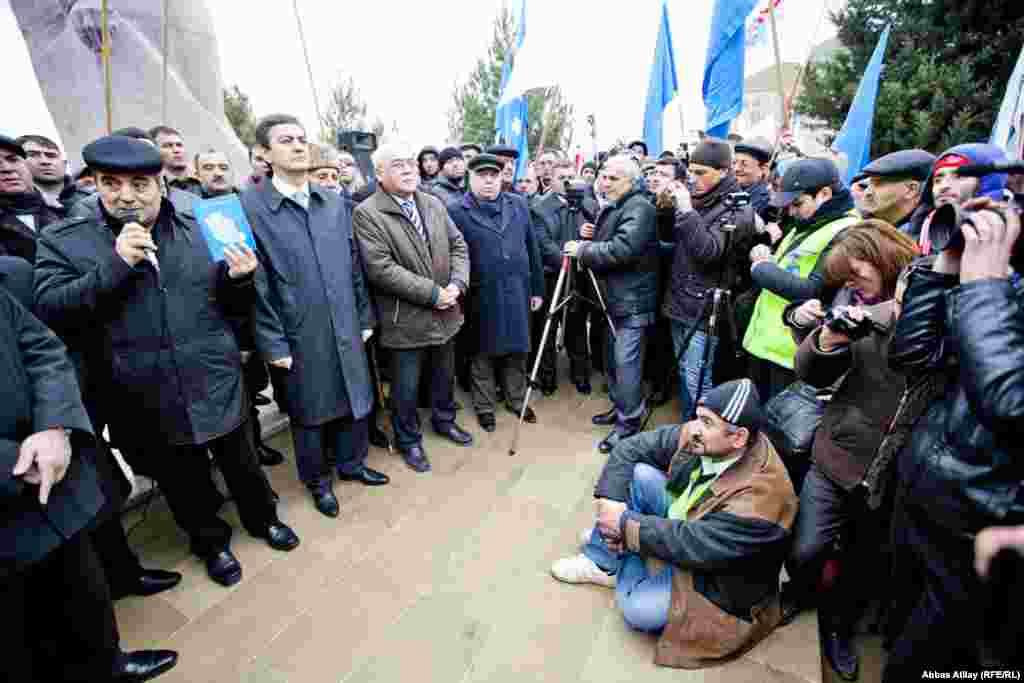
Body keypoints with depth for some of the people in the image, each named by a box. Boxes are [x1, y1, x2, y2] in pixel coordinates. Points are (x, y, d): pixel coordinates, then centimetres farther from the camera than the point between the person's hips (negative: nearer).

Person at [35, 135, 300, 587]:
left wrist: (240, 279, -17)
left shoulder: (202, 232, 0)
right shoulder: (63, 242, -2)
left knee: (243, 466, 20)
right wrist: (116, 263, -22)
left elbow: (233, 306, 6)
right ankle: (211, 541, 45)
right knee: (184, 486, 20)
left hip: (217, 387, 1)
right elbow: (47, 312, -13)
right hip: (147, 403, 0)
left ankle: (262, 518, 46)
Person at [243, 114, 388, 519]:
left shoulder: (334, 202, 6)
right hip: (298, 337, -4)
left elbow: (354, 266, 8)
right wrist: (273, 343, -11)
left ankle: (351, 463, 42)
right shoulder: (248, 206, -9)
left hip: (345, 329, 4)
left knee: (353, 401, 17)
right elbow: (253, 283, -10)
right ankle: (317, 481, 38)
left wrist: (364, 318, 8)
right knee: (308, 414, 14)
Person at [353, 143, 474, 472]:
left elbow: (458, 245, 7)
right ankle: (408, 440, 33)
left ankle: (444, 419, 47)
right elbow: (381, 269, -21)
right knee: (406, 388, 10)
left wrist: (457, 284, -11)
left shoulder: (434, 204, 7)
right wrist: (433, 293, -20)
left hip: (445, 313, 6)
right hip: (405, 320, -5)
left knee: (445, 375, 22)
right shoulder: (366, 213, -12)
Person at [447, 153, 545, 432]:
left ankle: (517, 400, 35)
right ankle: (484, 407, 28)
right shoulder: (456, 211, -5)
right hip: (481, 296, -3)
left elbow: (532, 249, 10)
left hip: (517, 291, 4)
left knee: (517, 350, 15)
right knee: (482, 354, 11)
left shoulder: (518, 205, 8)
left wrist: (537, 288, 8)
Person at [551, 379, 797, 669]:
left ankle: (623, 560, 10)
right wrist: (609, 501, -23)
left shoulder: (761, 496, -36)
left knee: (636, 607, -26)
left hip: (715, 576, -6)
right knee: (638, 473, -15)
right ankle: (604, 561, 1)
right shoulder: (698, 437, -17)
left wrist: (626, 523, -27)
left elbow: (692, 545, -36)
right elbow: (630, 449, -12)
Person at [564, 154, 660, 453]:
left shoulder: (639, 208, -14)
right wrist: (590, 237, 2)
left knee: (626, 362, -7)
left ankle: (629, 421, 5)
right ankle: (619, 407, 31)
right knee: (613, 359, 16)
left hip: (633, 301, -10)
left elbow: (621, 250, -27)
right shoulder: (612, 208, 18)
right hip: (615, 299, 10)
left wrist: (582, 250, -18)